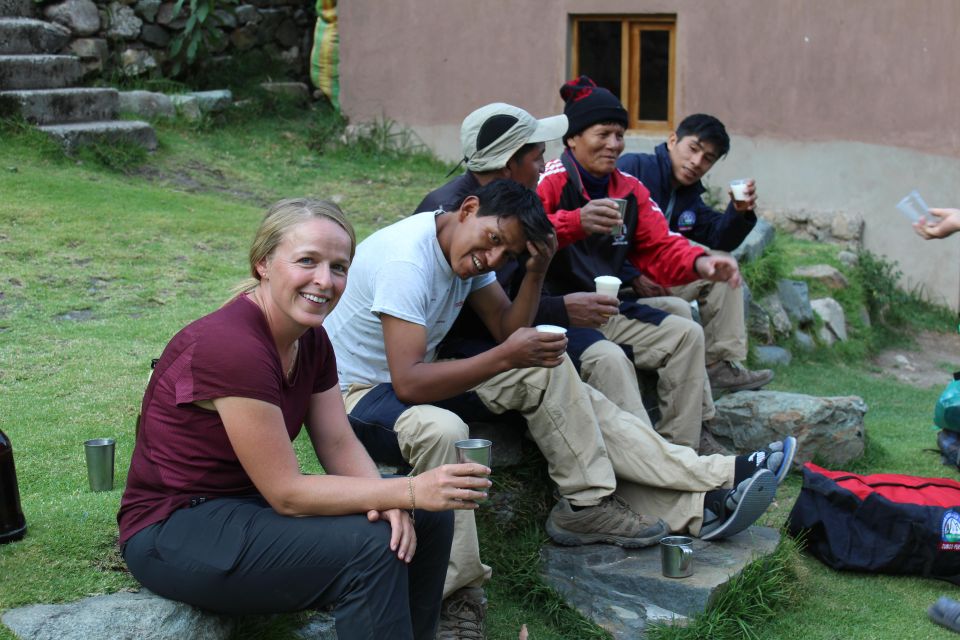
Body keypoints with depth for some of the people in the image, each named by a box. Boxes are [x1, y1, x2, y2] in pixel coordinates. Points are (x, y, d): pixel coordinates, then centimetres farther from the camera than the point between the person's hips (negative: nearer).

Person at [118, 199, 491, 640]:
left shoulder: (310, 339, 1)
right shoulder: (231, 346, -27)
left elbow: (340, 445, 0)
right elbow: (286, 493, -25)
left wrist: (387, 500, -20)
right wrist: (409, 492, -28)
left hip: (248, 504, 9)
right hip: (173, 533, -8)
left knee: (429, 518, -3)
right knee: (370, 545, -26)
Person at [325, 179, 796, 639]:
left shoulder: (467, 249, 0)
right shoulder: (407, 259, -28)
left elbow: (507, 331, 3)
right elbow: (408, 384, -34)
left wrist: (535, 272, -13)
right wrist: (506, 357, -35)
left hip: (414, 375, 9)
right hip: (355, 393, -9)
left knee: (548, 373, -2)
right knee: (441, 428, -41)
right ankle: (458, 596, -27)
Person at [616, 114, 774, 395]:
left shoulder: (689, 196, 16)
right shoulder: (633, 167, -12)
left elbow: (719, 238, 13)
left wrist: (739, 212, -8)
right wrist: (634, 276, -27)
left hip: (658, 277, 9)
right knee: (676, 309, -30)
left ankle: (722, 366, 6)